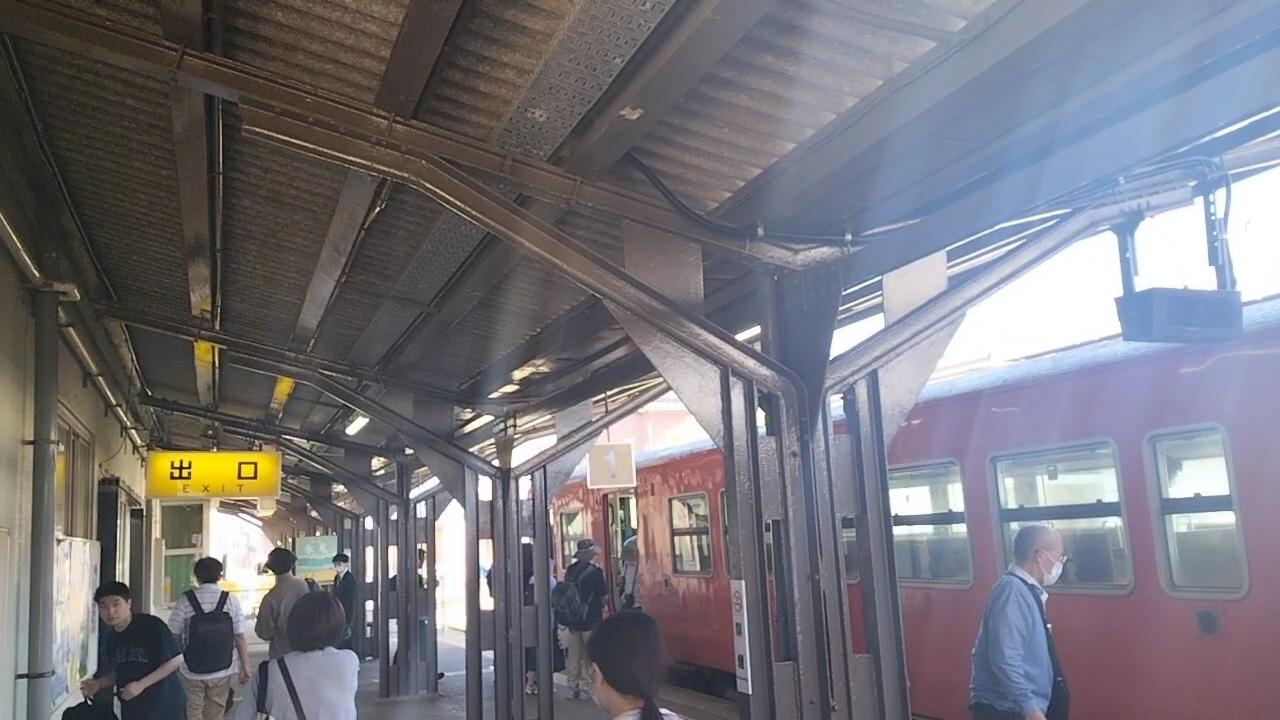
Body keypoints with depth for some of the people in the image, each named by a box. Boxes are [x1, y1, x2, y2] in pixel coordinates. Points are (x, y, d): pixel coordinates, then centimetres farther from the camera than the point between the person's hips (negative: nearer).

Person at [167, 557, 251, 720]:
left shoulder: (185, 601, -9)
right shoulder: (231, 600, -6)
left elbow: (174, 637, -6)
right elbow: (240, 638, -6)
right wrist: (245, 667, 2)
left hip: (191, 672, -1)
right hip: (222, 671, 1)